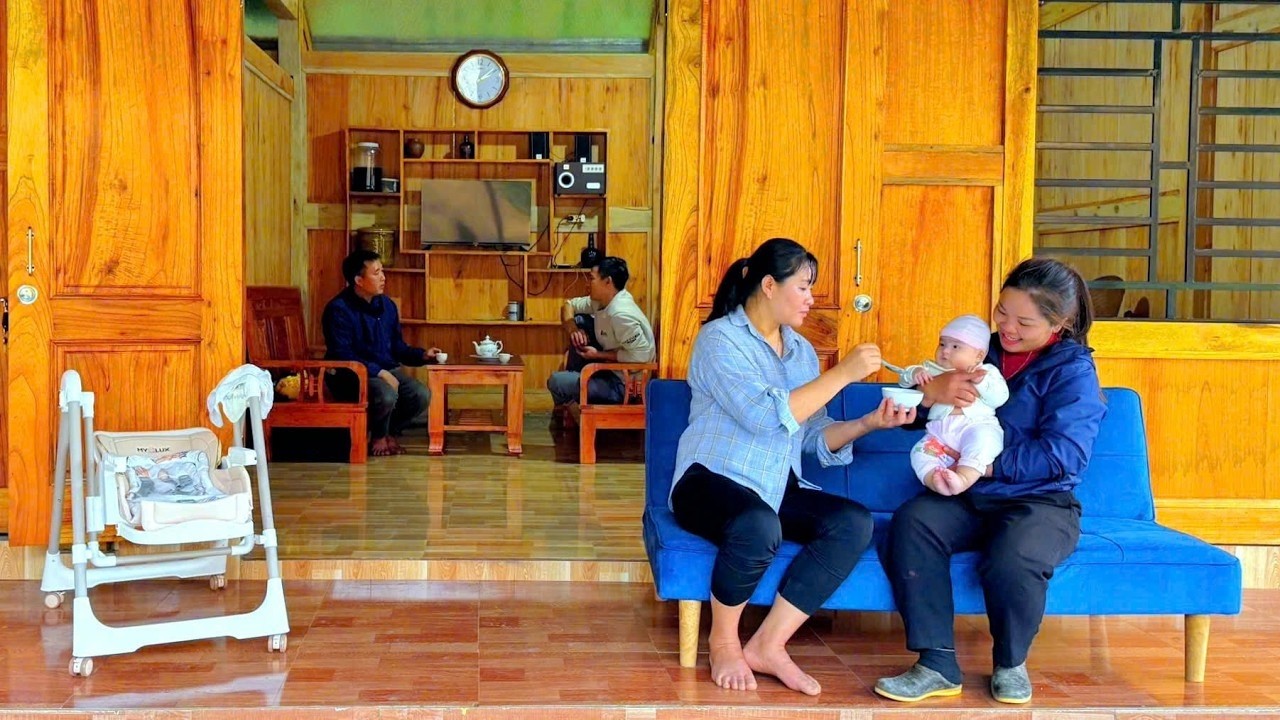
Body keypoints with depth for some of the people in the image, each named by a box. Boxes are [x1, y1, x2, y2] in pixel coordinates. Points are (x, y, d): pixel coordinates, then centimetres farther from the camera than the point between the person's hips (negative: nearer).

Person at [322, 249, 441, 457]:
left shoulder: (387, 305, 10)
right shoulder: (338, 309, -13)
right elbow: (342, 355, -19)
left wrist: (422, 355, -2)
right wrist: (379, 372, -25)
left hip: (388, 369, 7)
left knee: (422, 395, -19)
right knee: (386, 396, -35)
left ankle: (390, 432, 8)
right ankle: (378, 437, -3)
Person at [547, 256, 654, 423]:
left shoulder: (621, 315, -29)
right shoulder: (602, 300, 0)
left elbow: (641, 354, -31)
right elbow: (569, 305, 14)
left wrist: (598, 355, -21)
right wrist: (572, 329, -8)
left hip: (623, 385, -9)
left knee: (556, 382, -14)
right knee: (580, 321, 7)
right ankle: (573, 379, 17)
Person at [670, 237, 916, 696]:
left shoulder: (800, 349, 13)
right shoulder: (720, 338, -9)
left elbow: (814, 437, 9)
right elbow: (767, 418, -23)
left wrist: (869, 423, -8)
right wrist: (842, 374, -20)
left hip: (777, 488, 7)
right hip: (712, 482, -7)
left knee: (855, 523, -20)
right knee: (759, 525, -39)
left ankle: (768, 646, -16)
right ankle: (723, 640, -11)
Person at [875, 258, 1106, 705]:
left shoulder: (1073, 370, -3)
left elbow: (1063, 455, -17)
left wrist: (985, 465, -19)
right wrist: (931, 392, -16)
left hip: (1040, 501, -4)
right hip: (967, 499, 4)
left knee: (1013, 557, -36)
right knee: (911, 522, -27)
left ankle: (1011, 663, -5)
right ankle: (937, 666, -24)